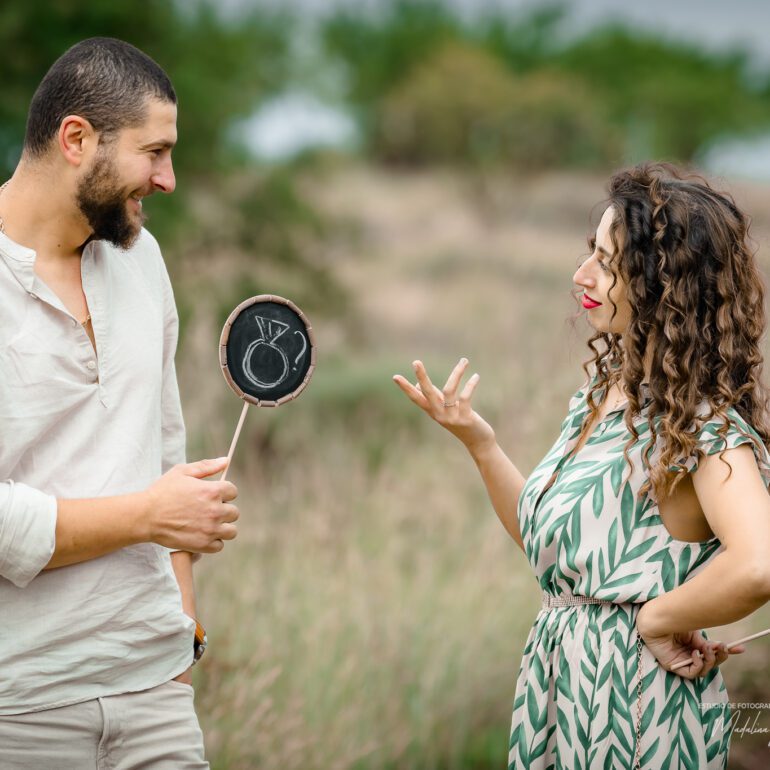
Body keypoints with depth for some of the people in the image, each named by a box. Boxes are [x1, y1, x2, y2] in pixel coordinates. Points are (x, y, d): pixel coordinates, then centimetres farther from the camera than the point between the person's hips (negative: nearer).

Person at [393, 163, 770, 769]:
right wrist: (478, 442, 3)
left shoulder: (704, 423, -20)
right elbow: (544, 537, 13)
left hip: (635, 695, -8)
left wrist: (657, 619, -22)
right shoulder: (601, 394, 6)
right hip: (560, 674, 8)